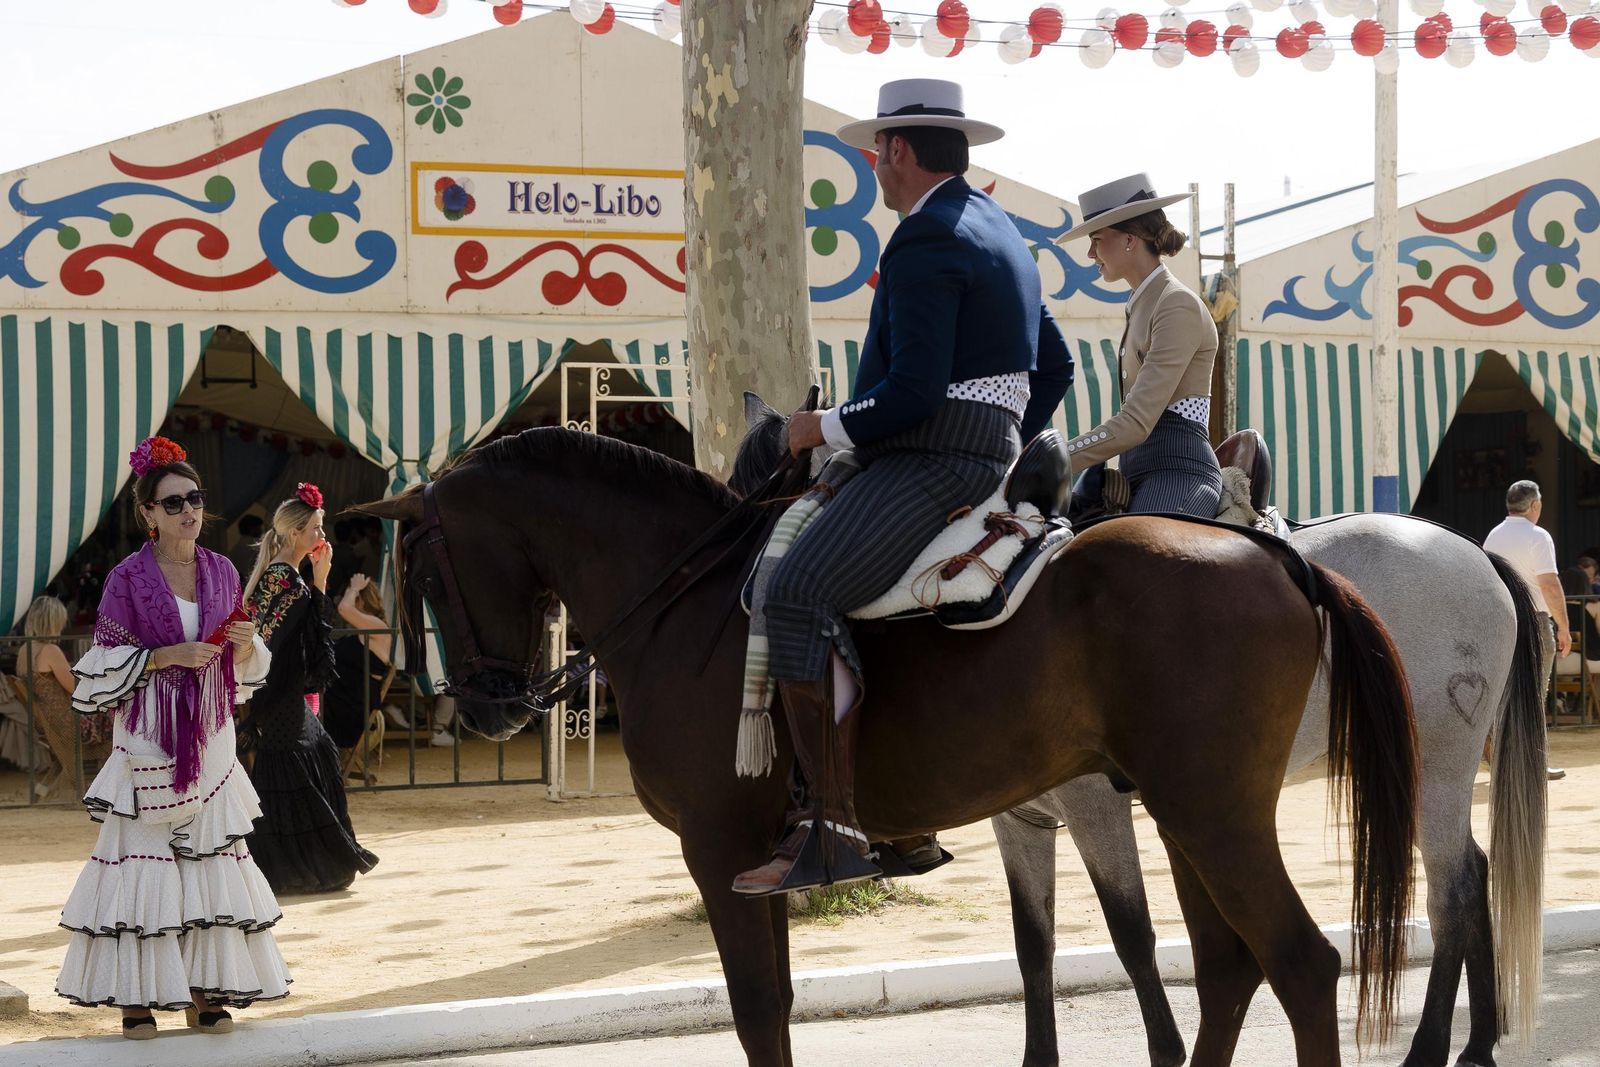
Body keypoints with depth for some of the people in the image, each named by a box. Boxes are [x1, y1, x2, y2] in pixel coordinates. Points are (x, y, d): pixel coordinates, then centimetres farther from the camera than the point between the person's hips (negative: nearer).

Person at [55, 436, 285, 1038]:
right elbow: (103, 665, -4)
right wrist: (166, 655, -16)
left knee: (212, 856, 2)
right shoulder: (128, 578, -4)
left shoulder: (222, 572, 8)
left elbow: (242, 669, 15)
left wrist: (247, 646, -7)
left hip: (209, 736, 4)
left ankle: (205, 990, 9)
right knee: (142, 858, -5)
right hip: (149, 739, -4)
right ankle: (137, 995, 2)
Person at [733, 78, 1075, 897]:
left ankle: (831, 827, -30)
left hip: (933, 462, -11)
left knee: (801, 596, -24)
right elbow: (1055, 368, 28)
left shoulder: (924, 241, -12)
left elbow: (912, 393, -22)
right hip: (988, 457, 11)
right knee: (813, 585, 21)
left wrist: (821, 428, -9)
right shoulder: (999, 232, 21)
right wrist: (1008, 452, 31)